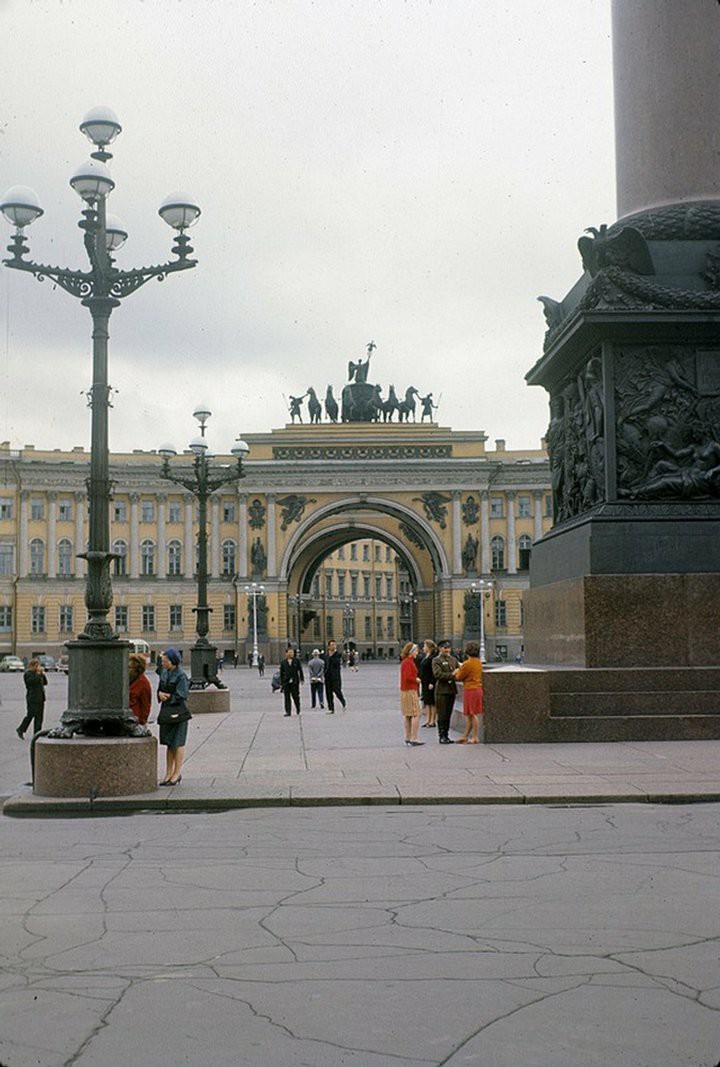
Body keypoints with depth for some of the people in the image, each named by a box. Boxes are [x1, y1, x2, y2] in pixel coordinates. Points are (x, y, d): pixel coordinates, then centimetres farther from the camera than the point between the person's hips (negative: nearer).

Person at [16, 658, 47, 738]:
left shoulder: (38, 673, 17)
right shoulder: (27, 674, -7)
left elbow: (45, 682, 15)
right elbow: (33, 681, -23)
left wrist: (43, 674, 5)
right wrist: (38, 674, -15)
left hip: (40, 698, 8)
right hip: (32, 698, -8)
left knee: (39, 717, 5)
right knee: (31, 715, -7)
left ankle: (37, 733, 8)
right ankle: (20, 730, 10)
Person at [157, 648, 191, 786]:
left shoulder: (181, 676, -15)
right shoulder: (164, 673, 8)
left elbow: (180, 696, -18)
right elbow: (160, 689, 12)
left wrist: (166, 696, -11)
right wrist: (160, 694, -10)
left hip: (178, 712, -7)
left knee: (178, 743, 2)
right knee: (169, 744, 12)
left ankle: (177, 773, 10)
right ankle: (169, 773, 19)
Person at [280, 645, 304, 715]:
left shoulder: (296, 661, 5)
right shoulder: (283, 662, 6)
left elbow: (300, 670, 7)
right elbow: (281, 673, 8)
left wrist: (302, 679, 3)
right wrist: (281, 683, 5)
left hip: (295, 681, -1)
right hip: (286, 682, 1)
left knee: (295, 696, 1)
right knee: (287, 697, -1)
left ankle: (298, 709, 22)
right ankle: (288, 711, 2)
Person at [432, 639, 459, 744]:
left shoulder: (453, 659, 16)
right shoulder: (436, 660, -3)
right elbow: (438, 674, -15)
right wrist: (452, 675, -20)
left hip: (452, 689, 6)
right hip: (442, 690, -6)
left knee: (448, 714, 10)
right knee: (442, 715, -3)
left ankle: (446, 735, 16)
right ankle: (441, 736, 2)